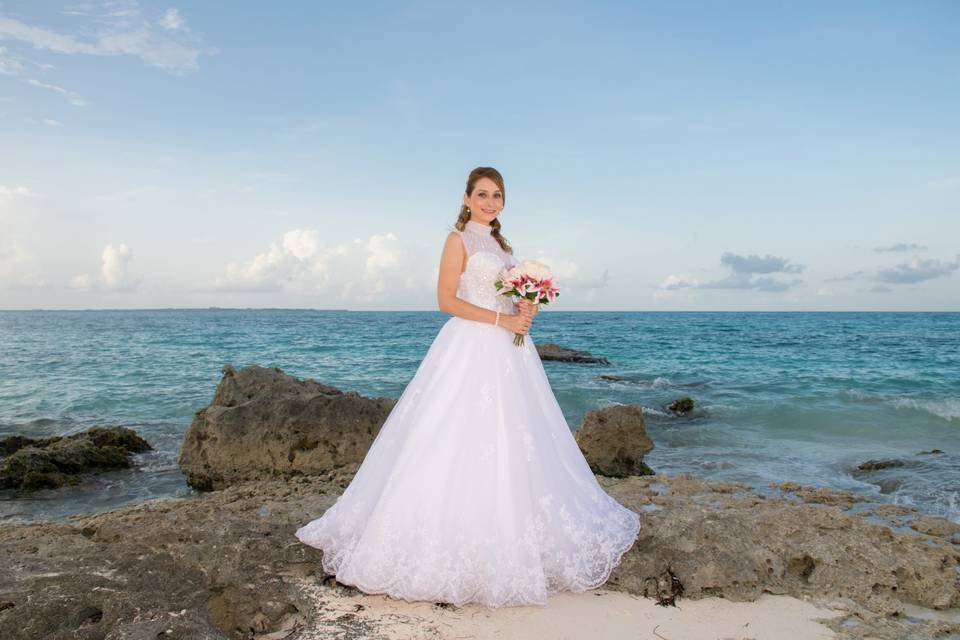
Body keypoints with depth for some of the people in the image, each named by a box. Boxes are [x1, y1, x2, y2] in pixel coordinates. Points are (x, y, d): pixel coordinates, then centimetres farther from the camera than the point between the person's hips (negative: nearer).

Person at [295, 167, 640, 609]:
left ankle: (504, 537, 20)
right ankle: (450, 537, 0)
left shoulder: (501, 244, 18)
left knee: (511, 443, 10)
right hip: (470, 348, -8)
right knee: (462, 443, -8)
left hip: (507, 349, 8)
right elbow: (447, 300, -12)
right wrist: (501, 319, -16)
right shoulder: (459, 239, -4)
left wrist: (526, 311, -1)